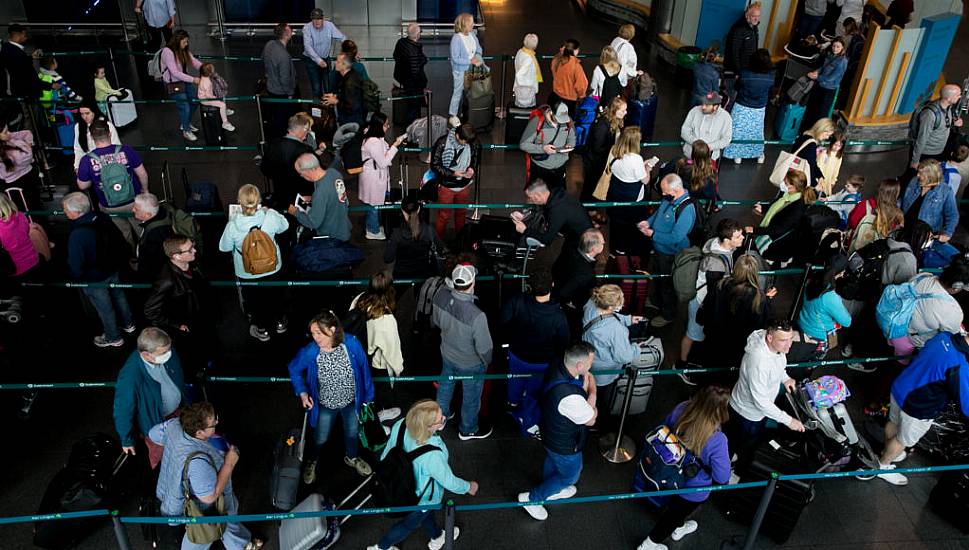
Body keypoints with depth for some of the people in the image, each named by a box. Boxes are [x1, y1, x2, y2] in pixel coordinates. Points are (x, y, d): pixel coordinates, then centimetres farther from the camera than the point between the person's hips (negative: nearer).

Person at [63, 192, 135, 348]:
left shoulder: (77, 235, -36)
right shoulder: (102, 218, -16)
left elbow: (75, 266, -25)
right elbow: (119, 239, 1)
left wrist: (74, 279, -4)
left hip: (94, 279, -6)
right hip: (113, 268, 7)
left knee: (104, 308, 15)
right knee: (118, 295, 29)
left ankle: (113, 338, 37)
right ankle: (128, 324, 51)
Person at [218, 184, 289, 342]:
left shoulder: (233, 225, -27)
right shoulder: (270, 216, -26)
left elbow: (224, 247, -10)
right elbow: (284, 226, -3)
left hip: (247, 273, -1)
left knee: (254, 299, 23)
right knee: (275, 295, 27)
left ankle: (262, 330, 40)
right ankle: (280, 322, 48)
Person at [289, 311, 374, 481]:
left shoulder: (351, 344, -29)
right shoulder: (310, 352, -28)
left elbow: (363, 367, -12)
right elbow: (294, 369, -6)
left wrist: (366, 394, -2)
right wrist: (302, 392, -13)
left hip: (351, 402, 1)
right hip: (326, 406, -1)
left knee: (352, 433, 27)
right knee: (320, 439, 21)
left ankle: (351, 457, 59)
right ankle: (311, 462, 54)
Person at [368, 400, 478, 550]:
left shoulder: (400, 425, -31)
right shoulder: (432, 456, -45)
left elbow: (387, 453, -11)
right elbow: (448, 481, -26)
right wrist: (468, 487, -5)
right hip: (422, 498, -5)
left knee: (426, 513, 34)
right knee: (410, 523, 28)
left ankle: (437, 537, 63)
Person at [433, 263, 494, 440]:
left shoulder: (441, 296, -25)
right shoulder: (476, 316, -42)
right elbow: (484, 348, -27)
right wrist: (488, 361, -4)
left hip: (447, 354, 5)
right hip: (471, 364, -5)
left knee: (445, 384, 32)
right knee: (471, 397, 23)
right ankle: (468, 430, 48)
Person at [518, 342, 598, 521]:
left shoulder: (557, 369, -21)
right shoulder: (570, 397, -46)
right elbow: (590, 419, -26)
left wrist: (586, 390, -22)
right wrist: (591, 392, -17)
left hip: (550, 433, 8)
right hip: (565, 446, -8)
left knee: (552, 462, 35)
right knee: (570, 475, 23)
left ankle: (551, 492, 64)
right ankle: (531, 498, 38)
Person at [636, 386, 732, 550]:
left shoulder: (680, 409, -25)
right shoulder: (717, 440, -39)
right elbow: (722, 478, -24)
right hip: (693, 490, -5)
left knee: (676, 504, 36)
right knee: (675, 513, 24)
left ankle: (678, 528, 66)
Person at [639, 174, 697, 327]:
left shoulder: (686, 209, -34)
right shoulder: (669, 199, -7)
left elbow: (675, 237, -34)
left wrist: (652, 234, -25)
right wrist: (649, 222, -5)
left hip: (670, 255, -8)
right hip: (659, 248, 8)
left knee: (667, 284, 12)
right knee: (656, 276, 29)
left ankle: (667, 315, 34)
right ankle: (657, 301, 55)